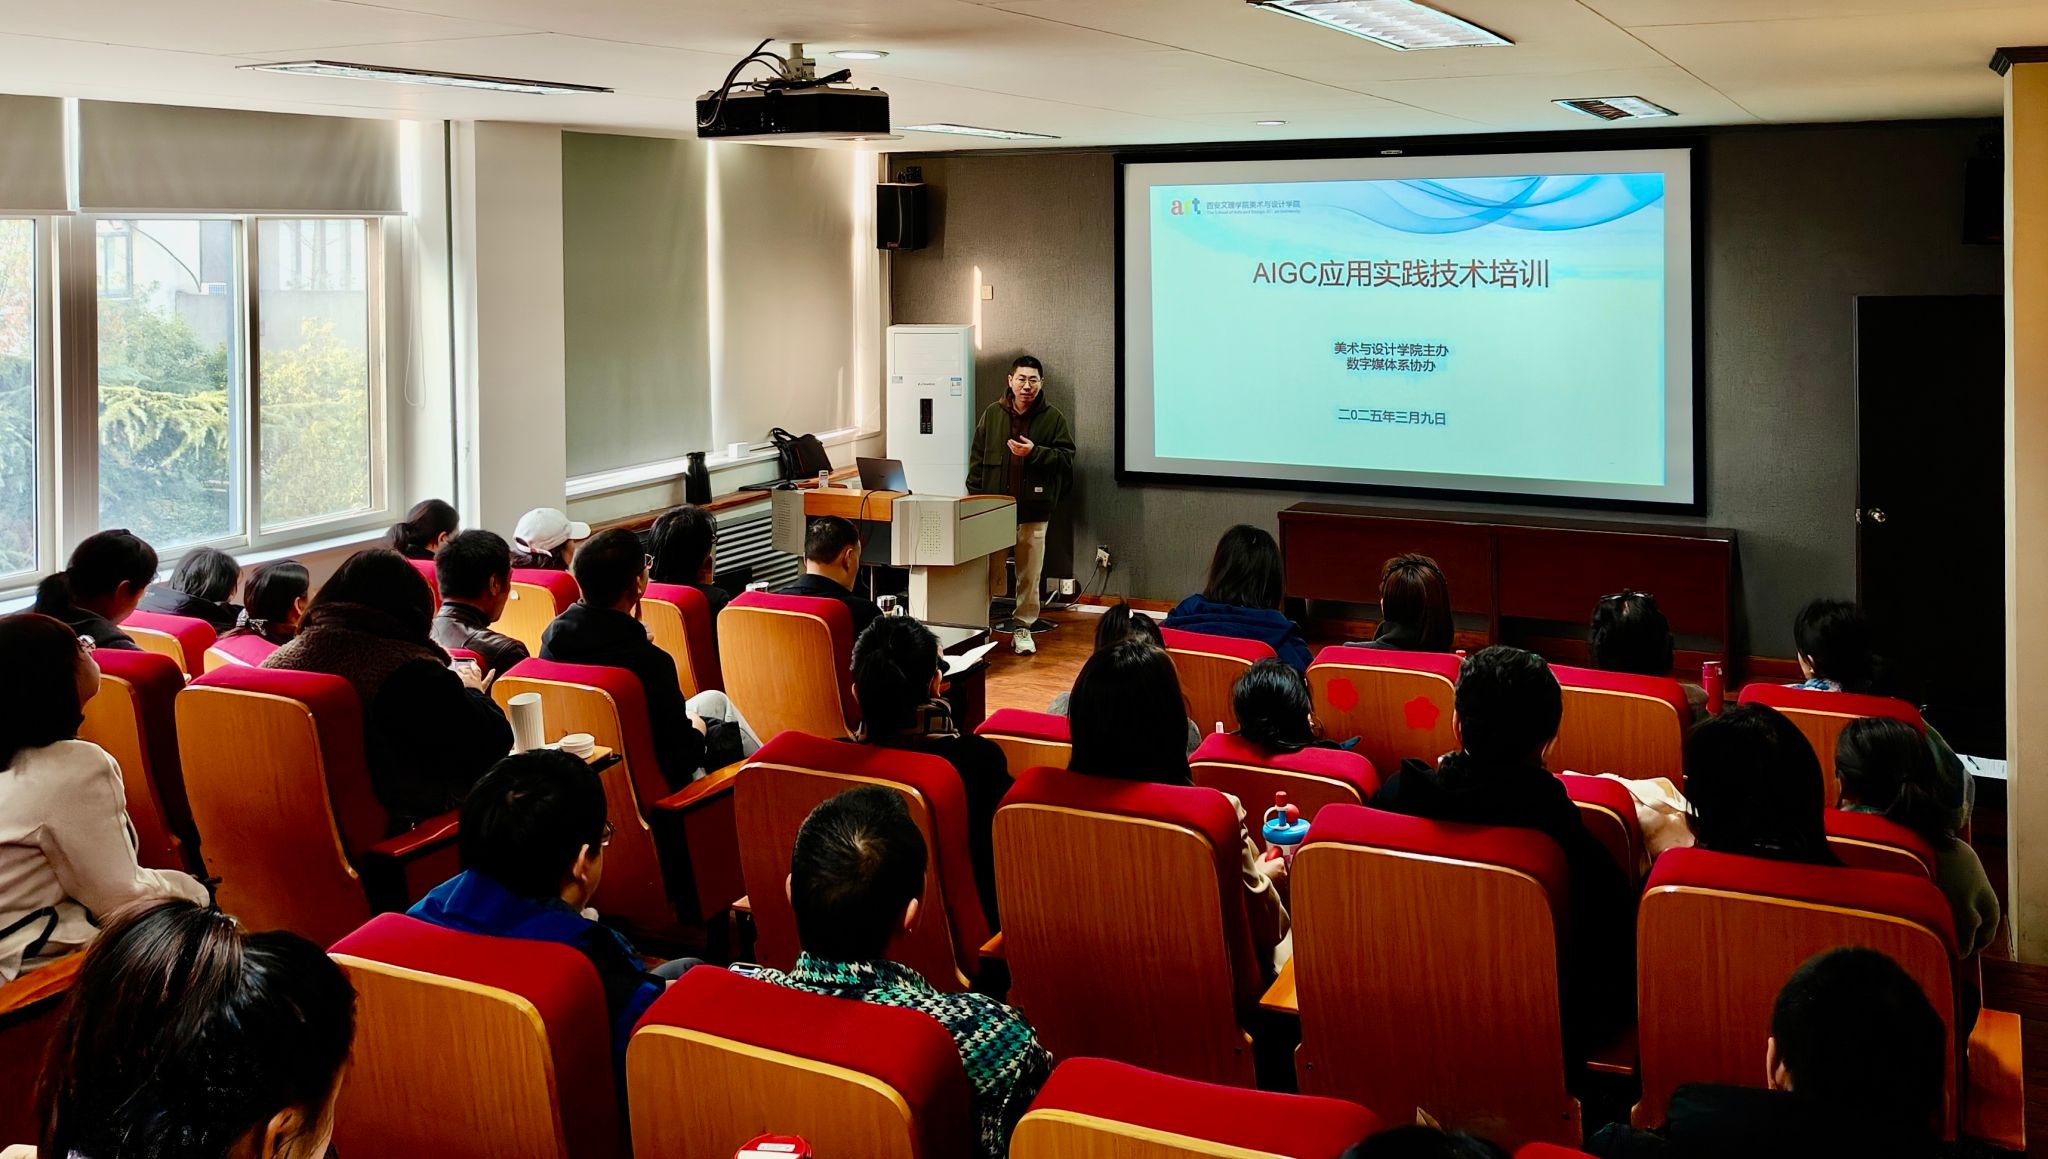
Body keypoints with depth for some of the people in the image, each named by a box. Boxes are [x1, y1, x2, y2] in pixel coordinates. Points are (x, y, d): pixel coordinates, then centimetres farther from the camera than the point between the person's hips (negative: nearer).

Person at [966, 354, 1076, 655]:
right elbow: (977, 459, 7)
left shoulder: (1053, 418, 0)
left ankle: (1023, 626, 16)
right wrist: (976, 500, 1)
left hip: (1033, 509, -1)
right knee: (991, 570, 6)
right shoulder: (992, 414, 5)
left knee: (1029, 573, 6)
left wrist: (1034, 452, -17)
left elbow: (1066, 458, -2)